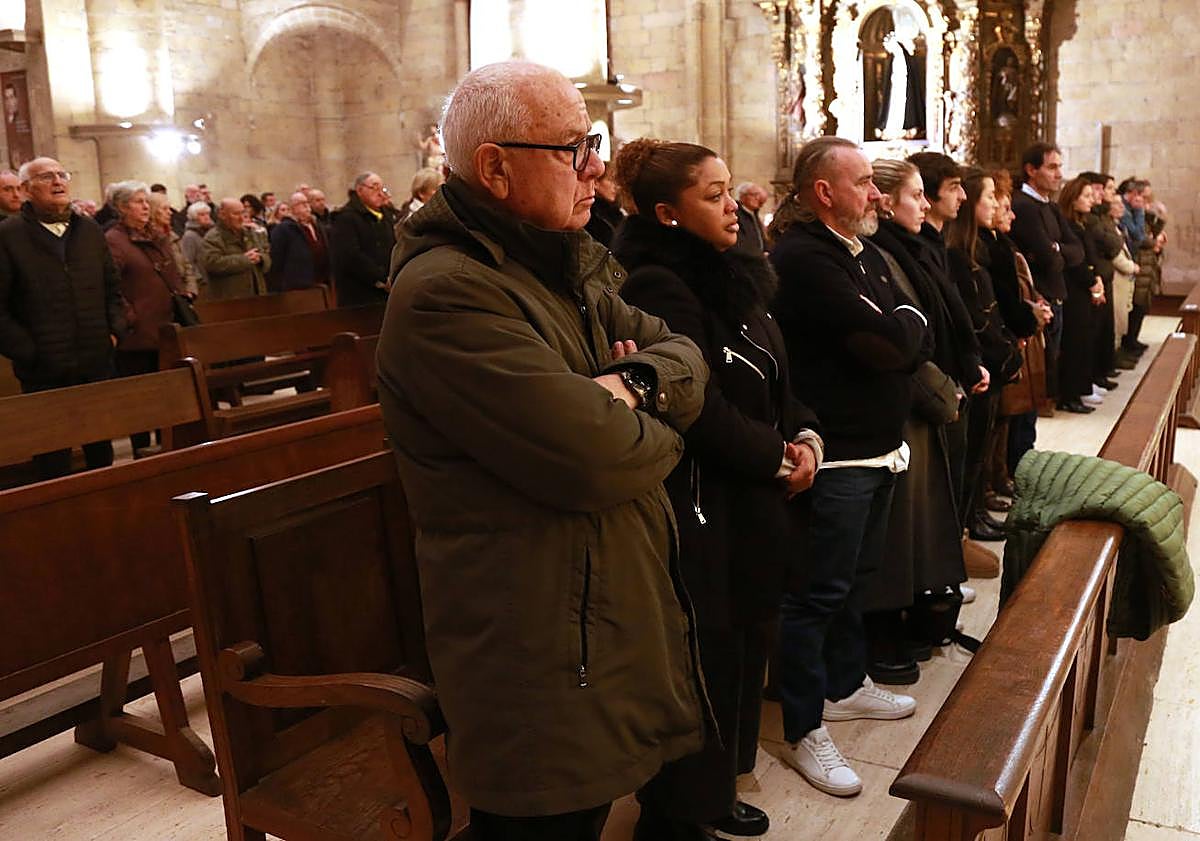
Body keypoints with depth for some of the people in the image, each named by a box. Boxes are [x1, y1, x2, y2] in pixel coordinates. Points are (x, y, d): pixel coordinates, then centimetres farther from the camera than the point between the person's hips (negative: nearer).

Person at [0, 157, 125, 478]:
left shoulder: (89, 230, 11)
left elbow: (112, 288, 18)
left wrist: (114, 330, 5)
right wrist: (28, 351, -13)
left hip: (97, 364, 5)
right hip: (44, 373, -5)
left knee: (101, 449, 17)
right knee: (53, 460, 5)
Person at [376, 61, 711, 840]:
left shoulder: (563, 268, 10)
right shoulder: (446, 292, -23)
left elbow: (684, 355, 8)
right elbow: (592, 458, -30)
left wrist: (638, 381, -16)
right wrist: (657, 431, -7)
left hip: (612, 621, 9)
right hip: (542, 664, -9)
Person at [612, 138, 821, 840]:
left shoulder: (737, 275, 10)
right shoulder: (658, 288, -18)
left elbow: (776, 381, 13)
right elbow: (700, 411, -23)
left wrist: (805, 437, -4)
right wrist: (777, 458, -11)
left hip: (756, 504, 9)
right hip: (701, 514, -9)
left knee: (743, 650, 18)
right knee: (701, 665, 5)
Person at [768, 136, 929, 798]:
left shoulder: (865, 256, 14)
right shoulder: (804, 258, -17)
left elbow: (919, 344, 8)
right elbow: (888, 344, -24)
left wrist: (897, 334, -11)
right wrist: (906, 322, -4)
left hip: (880, 448, 10)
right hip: (835, 457, -10)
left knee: (851, 576, 22)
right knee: (819, 592, 0)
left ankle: (845, 684, 40)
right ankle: (803, 730, 13)